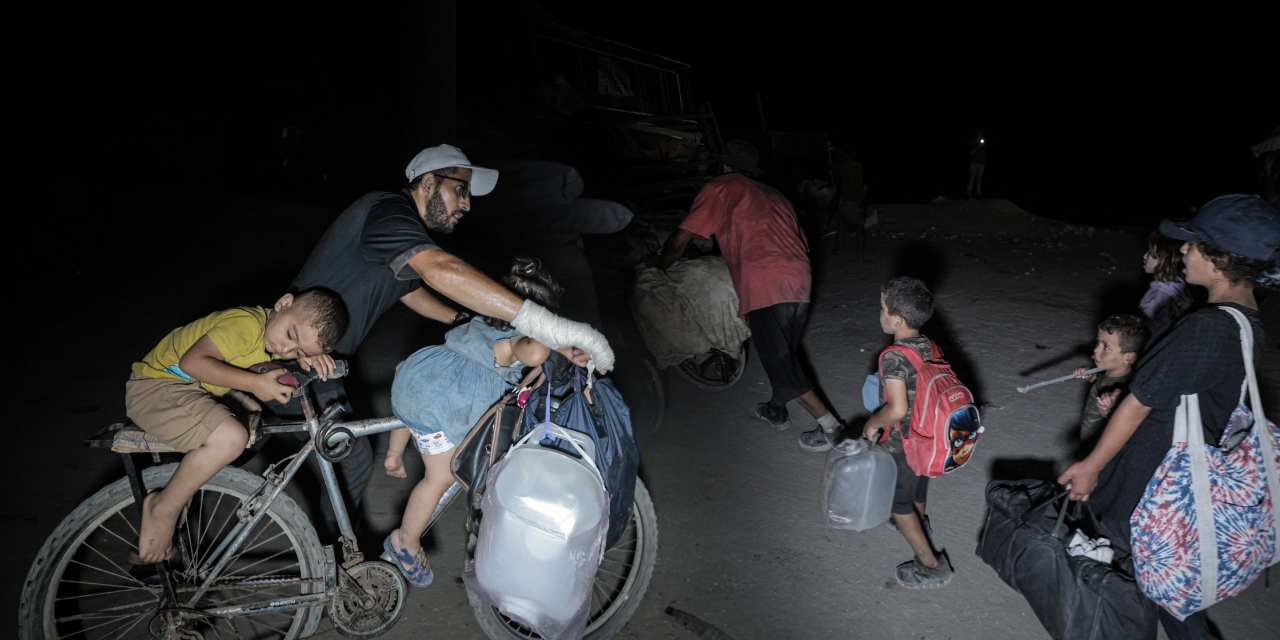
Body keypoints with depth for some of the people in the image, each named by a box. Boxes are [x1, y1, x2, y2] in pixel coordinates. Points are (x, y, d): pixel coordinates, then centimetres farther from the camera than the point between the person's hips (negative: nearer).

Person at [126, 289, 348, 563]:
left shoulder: (271, 334, 1)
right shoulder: (246, 324, -27)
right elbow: (193, 361, -34)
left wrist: (308, 358, -15)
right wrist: (254, 383, -33)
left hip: (189, 388, 10)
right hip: (155, 385, -10)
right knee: (230, 437, -30)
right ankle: (163, 509, -10)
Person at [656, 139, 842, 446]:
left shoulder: (721, 189, 9)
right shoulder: (773, 194, 28)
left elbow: (681, 239, 7)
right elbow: (801, 243, 29)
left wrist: (657, 270, 21)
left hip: (765, 285, -7)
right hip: (799, 281, 8)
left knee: (780, 363, -3)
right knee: (786, 354, 23)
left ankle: (827, 423, -5)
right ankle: (777, 410, 38)